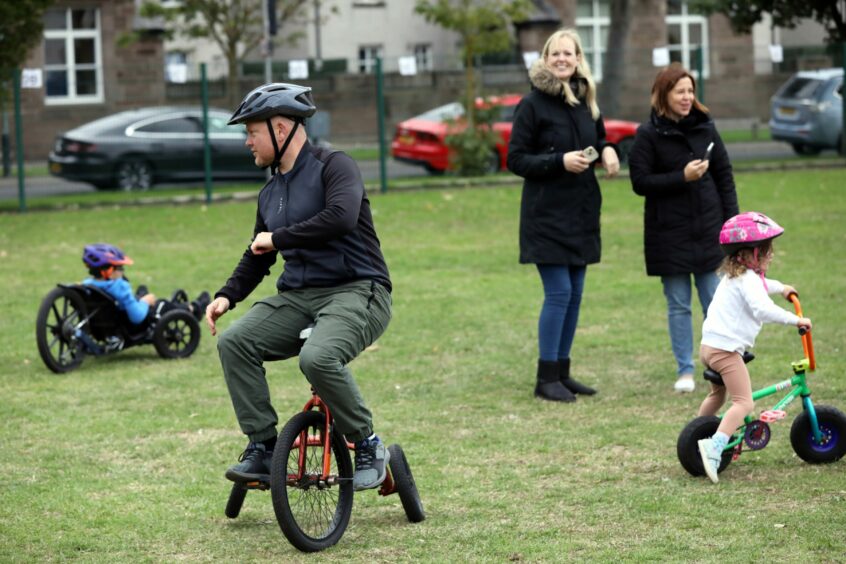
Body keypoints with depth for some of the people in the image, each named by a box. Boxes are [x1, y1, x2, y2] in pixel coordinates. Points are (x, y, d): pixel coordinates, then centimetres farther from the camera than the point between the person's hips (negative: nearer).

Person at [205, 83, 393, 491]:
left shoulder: (333, 167, -6)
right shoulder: (270, 193, 18)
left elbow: (340, 218, -26)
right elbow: (257, 258, 27)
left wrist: (278, 238, -17)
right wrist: (227, 295, 9)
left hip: (355, 292, -7)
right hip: (298, 297, 8)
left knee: (318, 357, -35)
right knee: (235, 342, -17)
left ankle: (368, 447, -13)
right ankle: (262, 448, -9)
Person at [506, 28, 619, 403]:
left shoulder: (586, 100, 10)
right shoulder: (533, 104, -8)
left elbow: (599, 140, 24)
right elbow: (515, 159, -9)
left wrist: (607, 151, 0)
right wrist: (560, 161, -20)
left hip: (580, 212, 6)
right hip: (547, 213, -6)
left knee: (574, 294, 9)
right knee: (558, 293, -10)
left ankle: (561, 372, 18)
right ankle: (547, 378, -2)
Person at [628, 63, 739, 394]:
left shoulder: (705, 128, 6)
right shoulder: (648, 135, -4)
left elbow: (724, 176, 9)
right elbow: (640, 182, -9)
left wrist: (731, 221, 4)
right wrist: (682, 177, -17)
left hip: (708, 229, 2)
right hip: (669, 234, -2)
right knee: (678, 305, 5)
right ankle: (684, 370, 13)